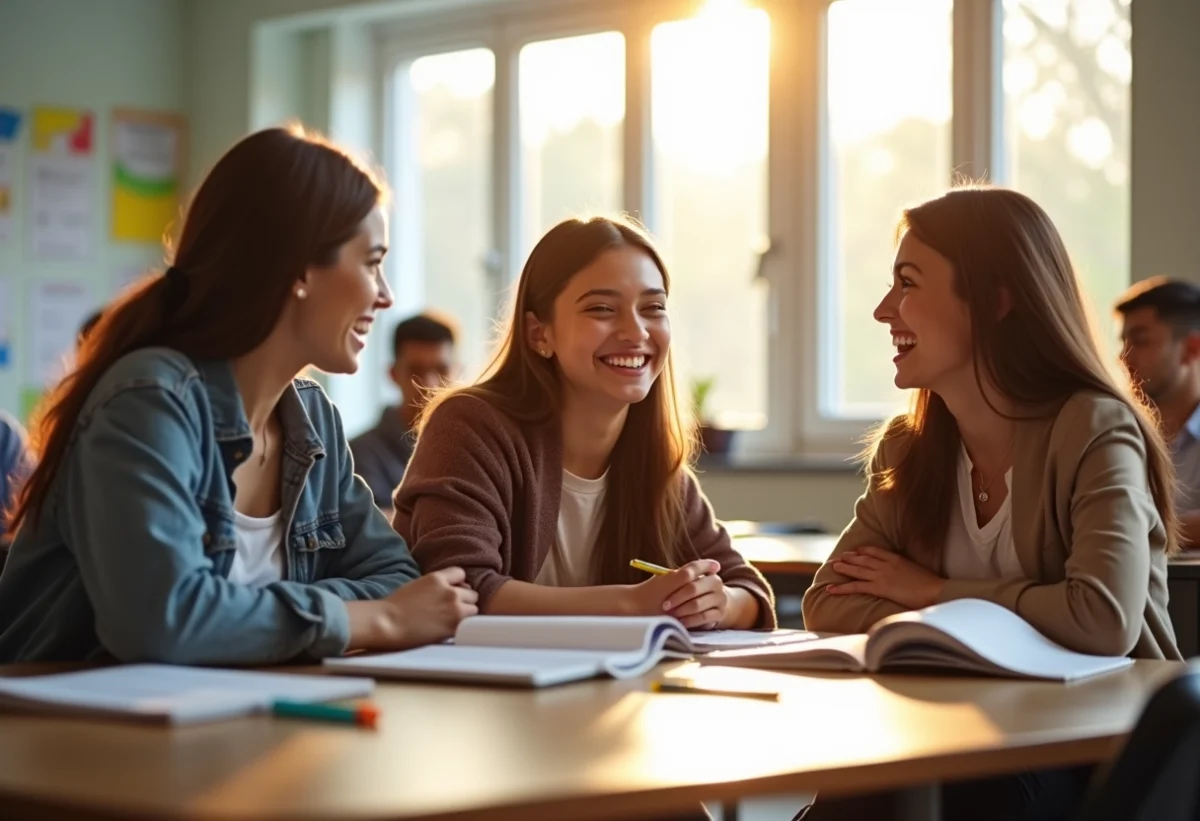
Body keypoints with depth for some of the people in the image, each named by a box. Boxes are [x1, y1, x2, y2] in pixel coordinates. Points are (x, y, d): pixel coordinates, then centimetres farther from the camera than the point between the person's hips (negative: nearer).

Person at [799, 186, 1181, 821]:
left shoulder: (1093, 431, -13)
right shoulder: (907, 449, 6)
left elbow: (1105, 620, -27)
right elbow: (828, 606, -2)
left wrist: (933, 593, -14)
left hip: (1102, 755, -5)